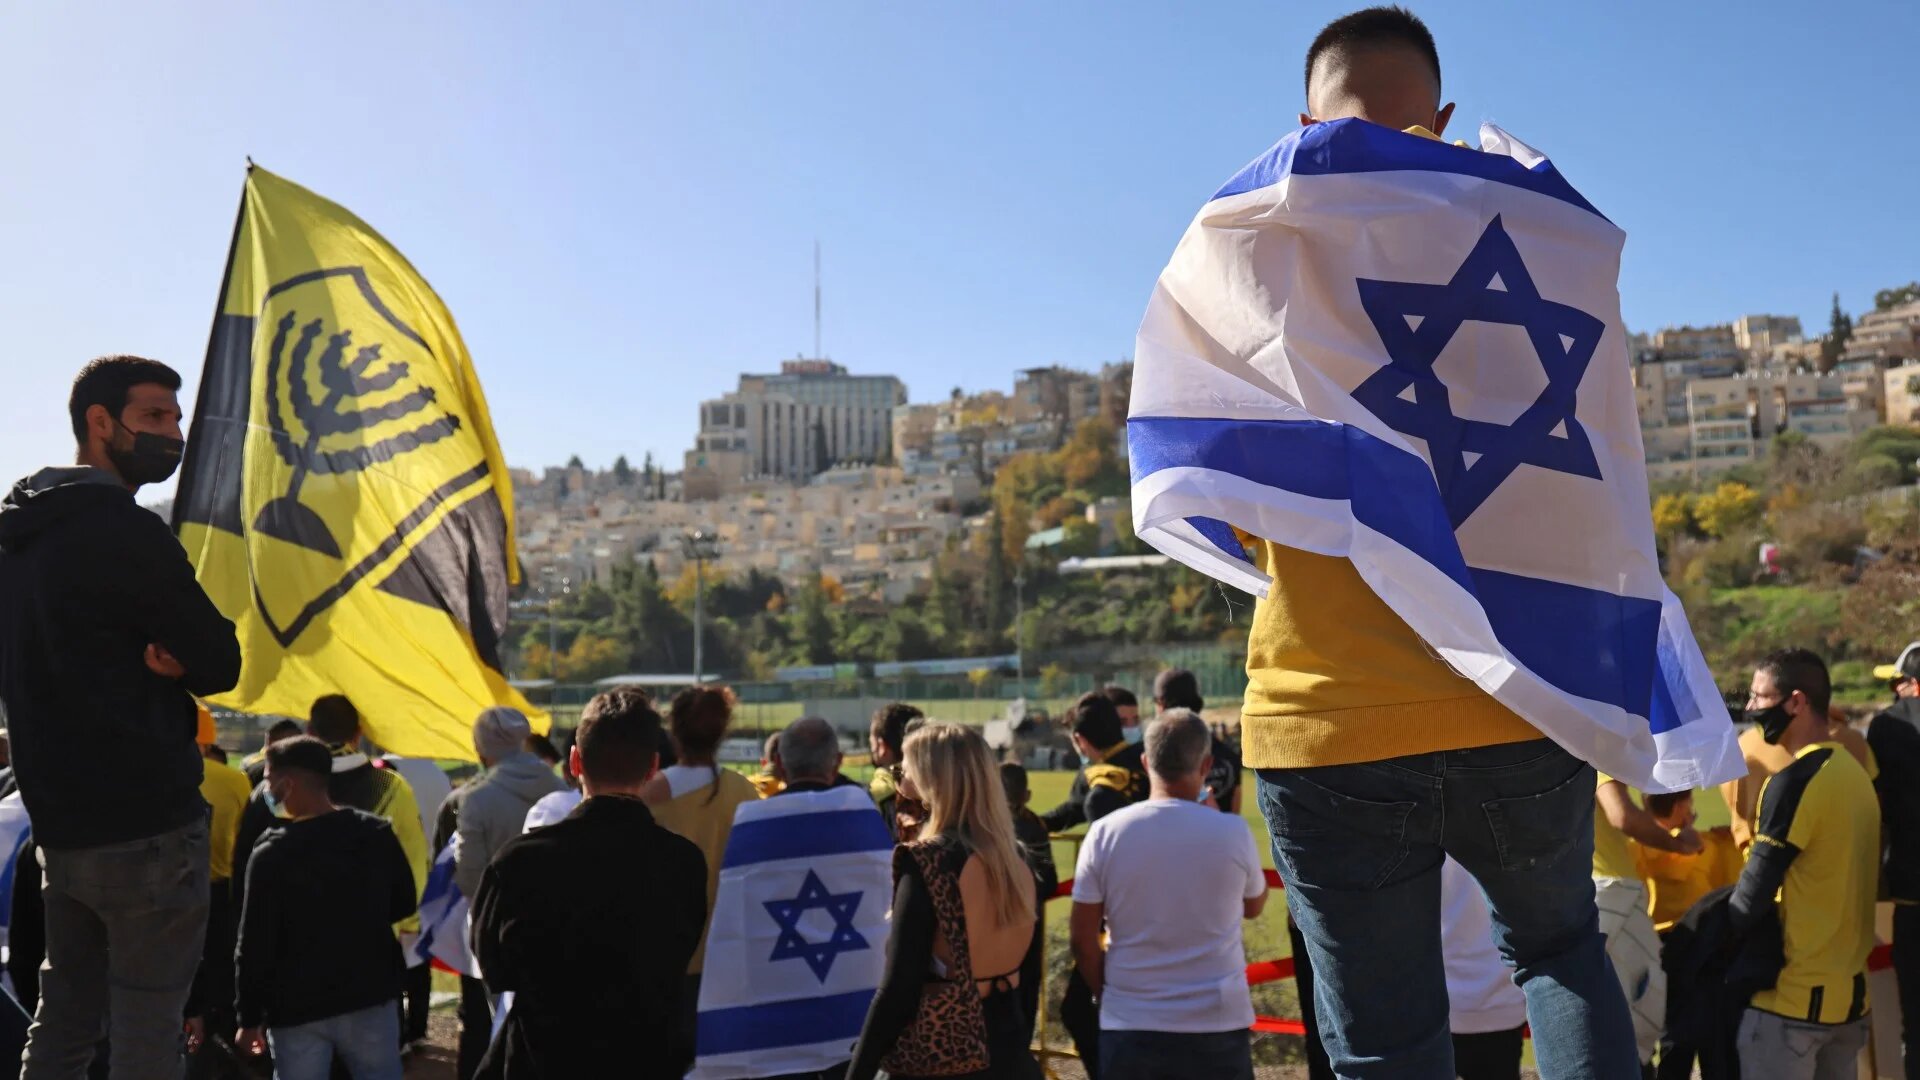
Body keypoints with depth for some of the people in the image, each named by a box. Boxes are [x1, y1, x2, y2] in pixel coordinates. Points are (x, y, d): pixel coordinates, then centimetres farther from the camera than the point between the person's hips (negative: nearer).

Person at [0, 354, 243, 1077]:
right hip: (146, 825, -9)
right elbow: (222, 663, -15)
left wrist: (143, 662, -3)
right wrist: (174, 663, 1)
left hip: (59, 821, 9)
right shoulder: (124, 533, -16)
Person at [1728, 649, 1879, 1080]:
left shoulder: (1795, 782, -18)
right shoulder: (1857, 773, 8)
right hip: (1851, 993, 8)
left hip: (1793, 997, -8)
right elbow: (1835, 882, 13)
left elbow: (1753, 895, -16)